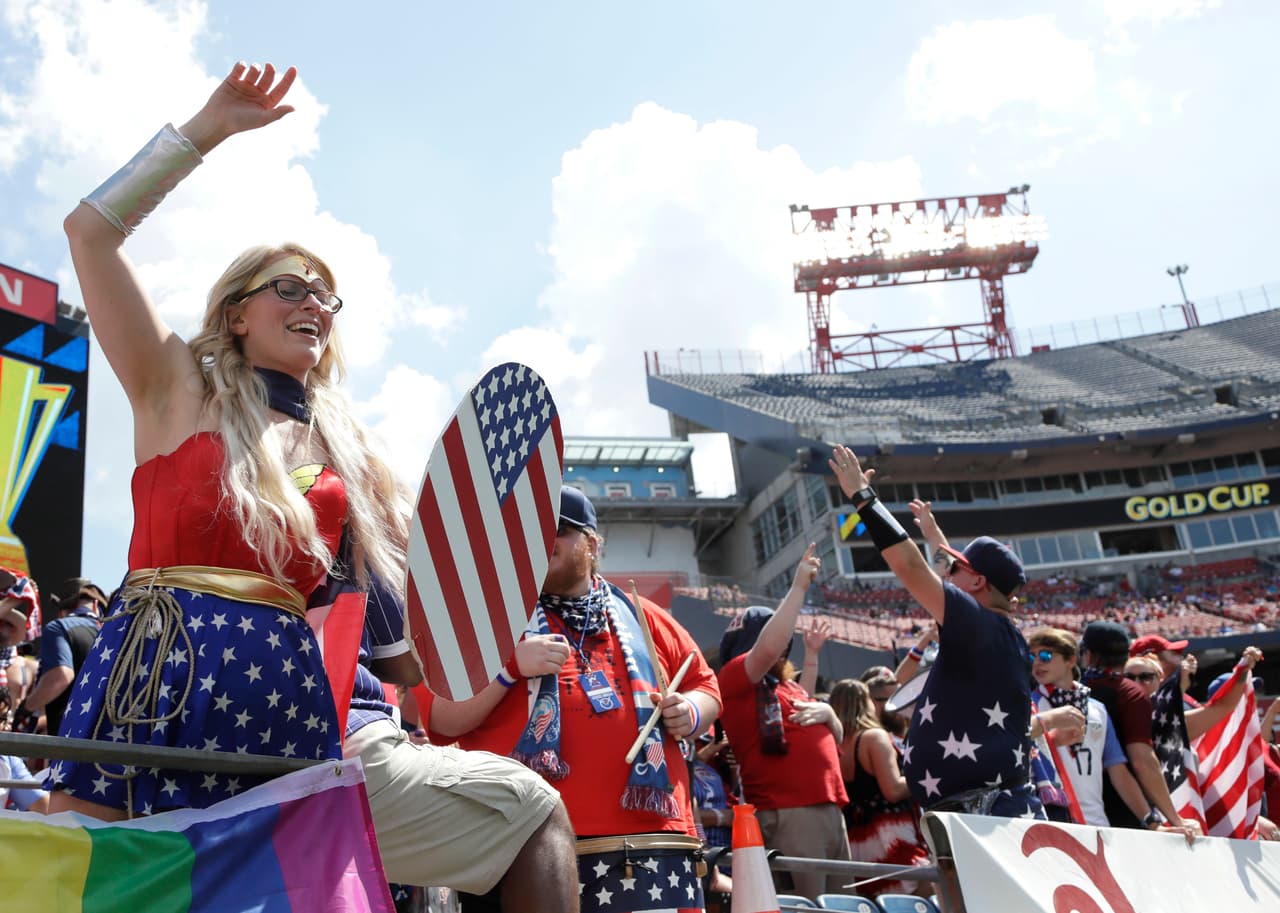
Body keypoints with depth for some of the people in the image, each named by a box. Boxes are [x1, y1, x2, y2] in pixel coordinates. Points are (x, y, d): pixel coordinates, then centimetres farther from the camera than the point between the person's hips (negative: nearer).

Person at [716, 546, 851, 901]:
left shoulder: (791, 686, 24)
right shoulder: (734, 678, 0)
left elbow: (836, 738, 26)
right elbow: (768, 648, -21)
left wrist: (827, 713, 2)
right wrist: (799, 586, -14)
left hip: (829, 809, 9)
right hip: (786, 815, -9)